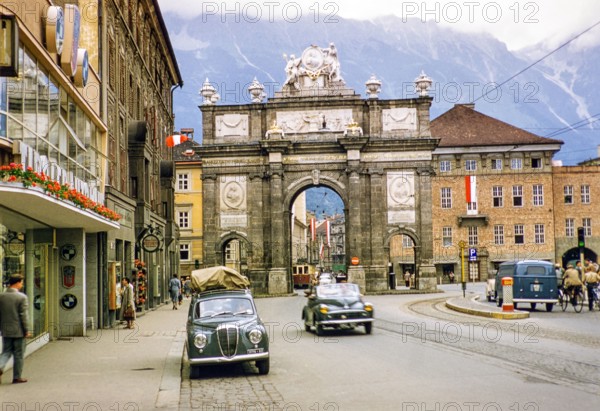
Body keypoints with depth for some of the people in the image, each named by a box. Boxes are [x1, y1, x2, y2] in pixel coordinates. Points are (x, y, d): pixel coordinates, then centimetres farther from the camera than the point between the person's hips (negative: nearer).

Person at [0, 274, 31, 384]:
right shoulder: (22, 297, -13)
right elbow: (24, 315, -13)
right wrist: (27, 330, -6)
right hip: (18, 331, -4)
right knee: (19, 354, 6)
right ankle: (17, 377, 11)